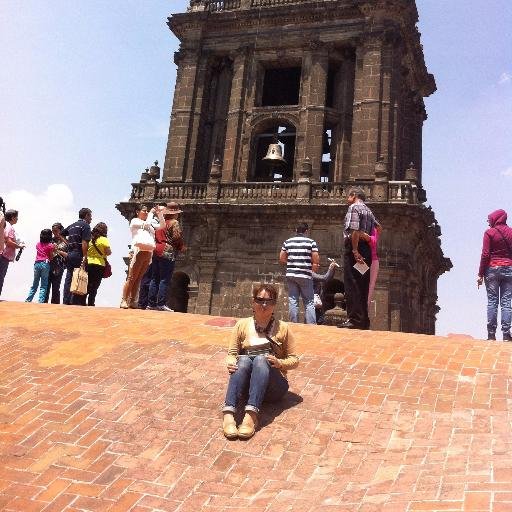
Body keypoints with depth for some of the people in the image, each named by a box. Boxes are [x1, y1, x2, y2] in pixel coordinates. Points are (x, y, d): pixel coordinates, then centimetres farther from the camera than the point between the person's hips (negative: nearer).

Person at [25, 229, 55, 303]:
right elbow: (51, 258, 0)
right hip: (45, 264, -4)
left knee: (34, 284, 13)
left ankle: (28, 300, 10)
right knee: (43, 286, -1)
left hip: (37, 263, 4)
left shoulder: (38, 244, 11)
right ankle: (41, 301, -7)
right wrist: (53, 250, 6)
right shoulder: (50, 246, -2)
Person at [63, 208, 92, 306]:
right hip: (78, 255, -8)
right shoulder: (85, 225, -5)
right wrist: (85, 256, -21)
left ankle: (66, 301, 6)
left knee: (68, 278, 7)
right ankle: (76, 302, -9)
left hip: (70, 254, 8)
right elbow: (84, 242, -16)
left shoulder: (72, 226, 19)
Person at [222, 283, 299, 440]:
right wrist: (230, 363, -16)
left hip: (272, 385, -1)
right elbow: (232, 353, 7)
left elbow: (294, 360, 8)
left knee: (261, 359, -31)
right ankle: (228, 413, -49)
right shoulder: (242, 324, 10)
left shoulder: (282, 328, 8)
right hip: (245, 383, 1)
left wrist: (279, 363, -13)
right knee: (244, 359, -31)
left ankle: (251, 415, -49)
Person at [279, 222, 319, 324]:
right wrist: (314, 266, 12)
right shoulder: (311, 242, -3)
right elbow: (316, 260, -8)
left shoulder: (287, 242, 7)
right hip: (305, 276, -3)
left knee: (293, 301, 6)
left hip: (290, 274, 3)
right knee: (309, 302, 3)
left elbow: (281, 259, 6)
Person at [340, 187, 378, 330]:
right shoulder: (369, 211, 24)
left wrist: (355, 251, -20)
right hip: (367, 251, 9)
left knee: (352, 285, -10)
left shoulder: (353, 207, -3)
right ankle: (364, 321, 11)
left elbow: (354, 230, -16)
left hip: (354, 250, -8)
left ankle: (355, 320, -14)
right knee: (363, 287, 9)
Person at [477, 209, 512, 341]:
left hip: (492, 269, -2)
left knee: (492, 302, 0)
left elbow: (485, 255, -6)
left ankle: (491, 334, -2)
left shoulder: (489, 232, -3)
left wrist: (480, 274, -3)